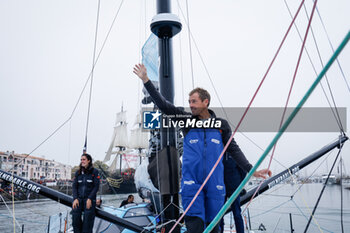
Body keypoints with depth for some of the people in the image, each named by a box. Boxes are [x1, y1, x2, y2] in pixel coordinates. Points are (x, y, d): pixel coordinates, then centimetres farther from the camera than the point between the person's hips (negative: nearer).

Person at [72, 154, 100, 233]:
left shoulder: (94, 171, 1)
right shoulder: (78, 172, 11)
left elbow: (96, 186, -3)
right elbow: (74, 186, 7)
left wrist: (89, 199, -12)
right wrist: (75, 199, -6)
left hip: (89, 199, -3)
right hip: (79, 198, 3)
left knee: (87, 219, -8)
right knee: (75, 215, -14)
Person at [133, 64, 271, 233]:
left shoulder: (221, 125, 8)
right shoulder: (187, 120, 6)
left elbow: (233, 150, 11)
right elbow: (163, 105, 2)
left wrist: (251, 170, 5)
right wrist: (146, 80, -3)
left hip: (215, 183, 1)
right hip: (191, 182, -1)